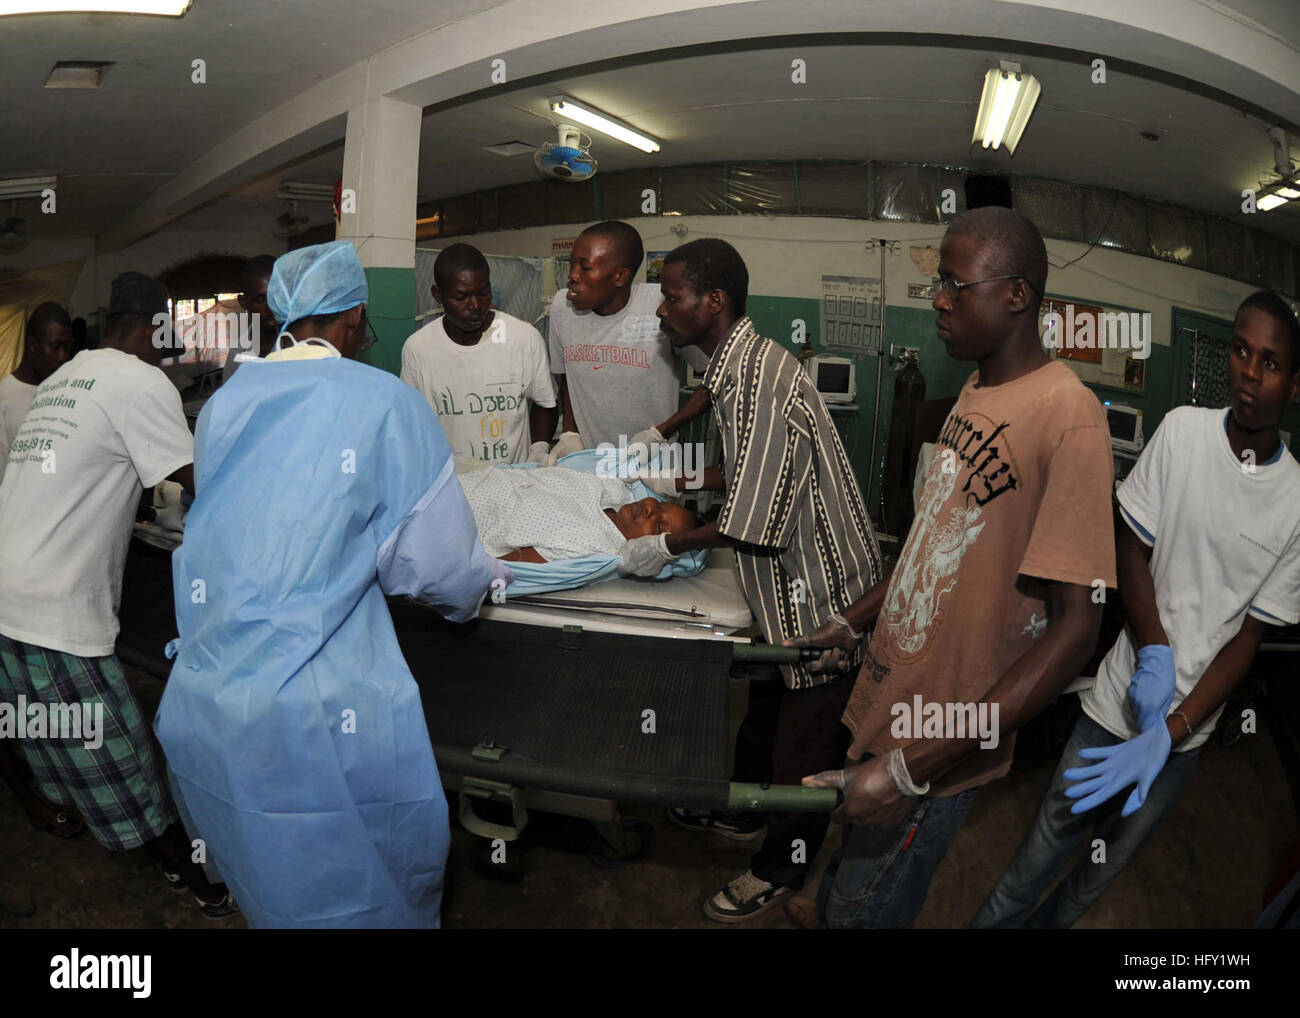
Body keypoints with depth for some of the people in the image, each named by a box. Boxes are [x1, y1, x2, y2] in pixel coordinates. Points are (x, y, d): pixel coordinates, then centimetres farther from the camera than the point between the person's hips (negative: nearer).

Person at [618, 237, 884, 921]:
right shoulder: (740, 366, 5)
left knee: (806, 736, 10)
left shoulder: (762, 378, -28)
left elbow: (754, 523, -28)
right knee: (765, 706, 27)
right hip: (788, 585, 10)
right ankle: (744, 811, 49)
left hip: (819, 590, -10)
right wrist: (679, 477, 16)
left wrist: (665, 547, -17)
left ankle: (782, 868, 30)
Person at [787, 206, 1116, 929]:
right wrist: (855, 624, 20)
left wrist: (913, 769, -29)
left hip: (941, 741, -8)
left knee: (860, 913, 10)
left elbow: (1075, 628, -25)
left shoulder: (1068, 417, -21)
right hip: (888, 704, 8)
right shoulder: (976, 392, 7)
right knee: (838, 892, 23)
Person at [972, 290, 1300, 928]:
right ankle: (992, 922, 28)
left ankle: (1048, 924, 41)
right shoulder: (1183, 430, -11)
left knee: (1110, 859, 17)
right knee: (1051, 837, 7)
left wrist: (1168, 733, -18)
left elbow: (1249, 636, -8)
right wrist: (1155, 654, -19)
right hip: (1120, 700, -1)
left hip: (1186, 730, 1)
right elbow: (1131, 549, -5)